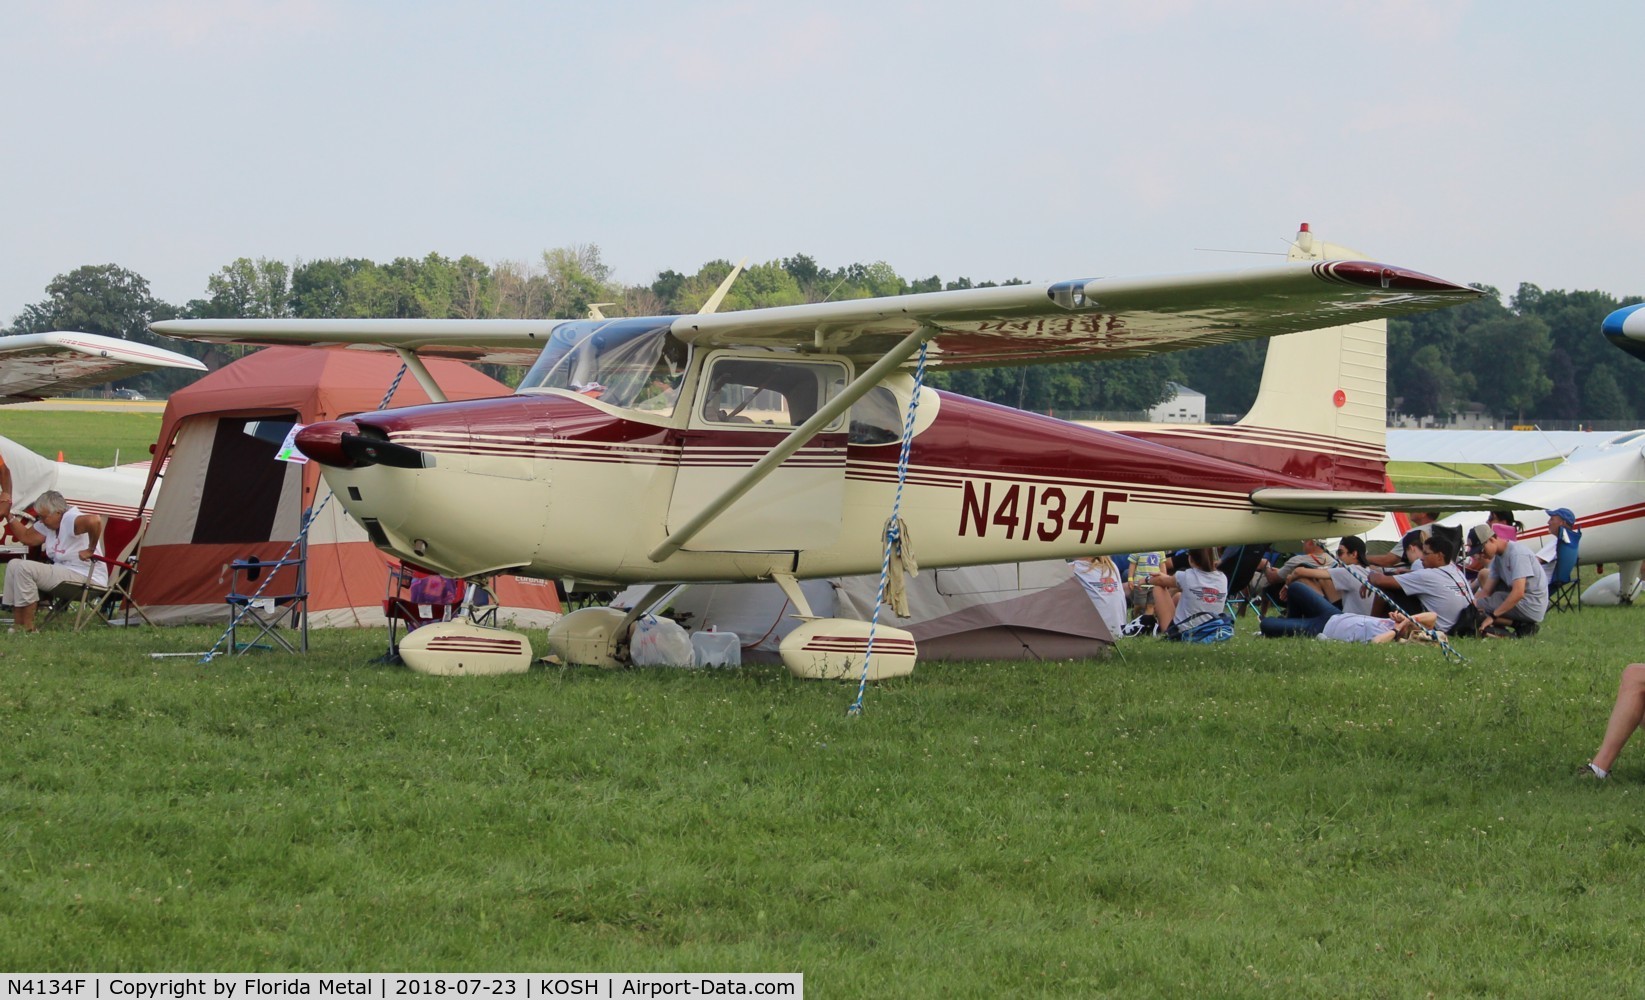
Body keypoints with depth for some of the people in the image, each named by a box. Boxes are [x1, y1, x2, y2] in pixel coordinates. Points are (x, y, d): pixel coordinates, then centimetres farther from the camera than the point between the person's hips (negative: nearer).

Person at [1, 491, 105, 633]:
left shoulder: (70, 520, -19)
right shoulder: (48, 524, 11)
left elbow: (94, 520, -39)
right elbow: (26, 537, 19)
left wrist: (90, 550, -30)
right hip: (63, 571, 11)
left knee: (24, 568, -20)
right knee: (14, 565, 7)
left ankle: (28, 626, -16)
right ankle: (18, 623, 0)